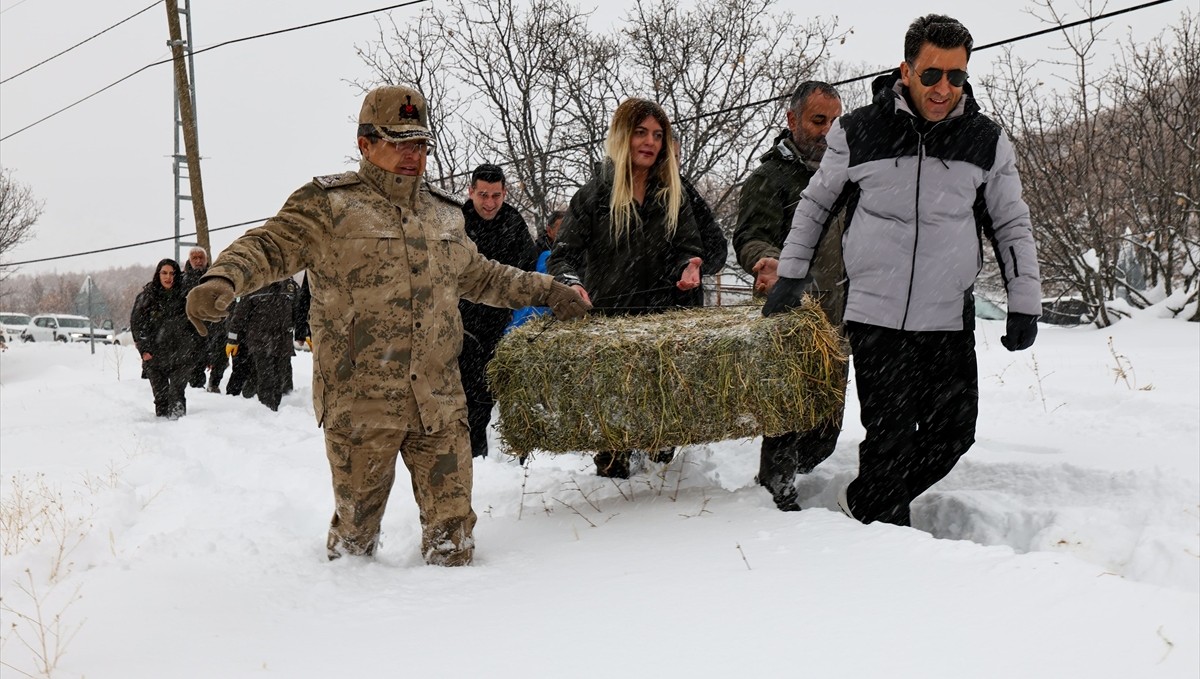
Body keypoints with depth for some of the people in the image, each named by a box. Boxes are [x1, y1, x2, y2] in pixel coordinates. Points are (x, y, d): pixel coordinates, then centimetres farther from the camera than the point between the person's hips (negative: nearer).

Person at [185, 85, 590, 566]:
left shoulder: (444, 214, 18)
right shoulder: (328, 205, -1)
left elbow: (479, 276, 32)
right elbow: (268, 247, -10)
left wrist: (545, 291, 32)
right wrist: (221, 281, -30)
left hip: (441, 404, 4)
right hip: (359, 405, -4)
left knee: (452, 526, 5)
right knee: (356, 522, 10)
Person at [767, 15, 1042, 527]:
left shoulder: (986, 141, 4)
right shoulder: (858, 132, -1)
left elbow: (1012, 226, 12)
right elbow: (814, 205, 13)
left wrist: (1024, 305, 6)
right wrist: (789, 275, 8)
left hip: (950, 321, 3)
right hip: (874, 316, -3)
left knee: (952, 435, 6)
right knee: (890, 440, -4)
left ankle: (863, 502, 27)